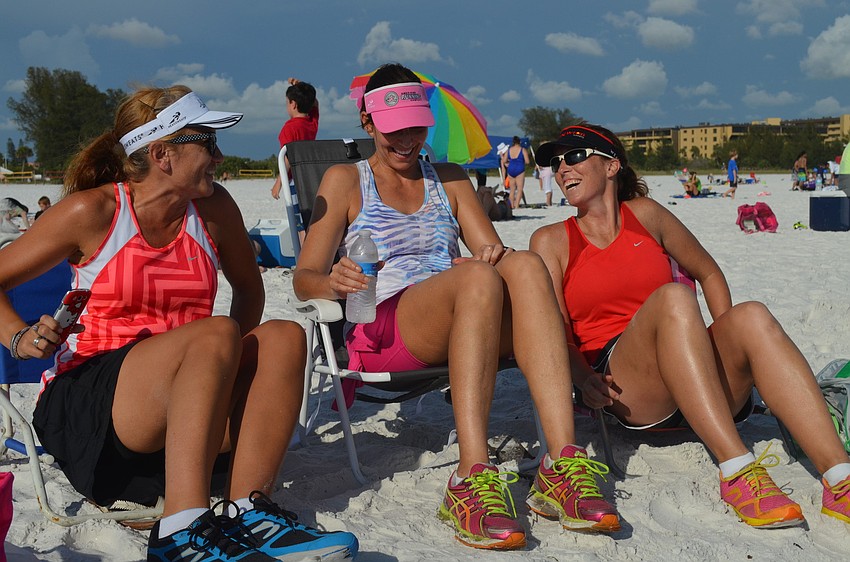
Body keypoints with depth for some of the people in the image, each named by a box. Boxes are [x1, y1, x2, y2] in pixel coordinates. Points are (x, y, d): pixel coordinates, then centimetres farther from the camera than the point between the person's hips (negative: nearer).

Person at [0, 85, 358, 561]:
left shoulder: (213, 209, 5)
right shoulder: (93, 210, -6)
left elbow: (249, 289, 20)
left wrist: (230, 363, 3)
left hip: (190, 404, 5)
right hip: (84, 402, -5)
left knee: (283, 337, -19)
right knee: (215, 333, -30)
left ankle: (247, 510, -33)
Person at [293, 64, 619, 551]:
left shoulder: (451, 179, 27)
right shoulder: (345, 180, 16)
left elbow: (491, 250, 14)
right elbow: (305, 278, 5)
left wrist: (498, 253, -12)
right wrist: (332, 283, -20)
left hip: (459, 327, 4)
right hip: (379, 335, -3)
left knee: (526, 265, -30)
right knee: (478, 277, -35)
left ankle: (562, 466, -42)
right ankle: (472, 479, -45)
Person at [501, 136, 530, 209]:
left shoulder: (508, 150, 7)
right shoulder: (523, 149, -4)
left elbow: (504, 161, 8)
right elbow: (527, 161, -8)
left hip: (510, 170, 4)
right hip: (519, 170, -4)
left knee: (512, 189, 12)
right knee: (519, 189, -3)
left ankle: (512, 206, 12)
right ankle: (517, 206, -11)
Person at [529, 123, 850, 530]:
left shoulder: (645, 213, 17)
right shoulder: (551, 241, 11)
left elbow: (708, 272, 24)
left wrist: (728, 340, 7)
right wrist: (583, 377, -20)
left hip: (704, 382, 3)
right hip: (628, 392, -3)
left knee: (752, 316, -28)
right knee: (672, 296, -31)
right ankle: (737, 473, -42)